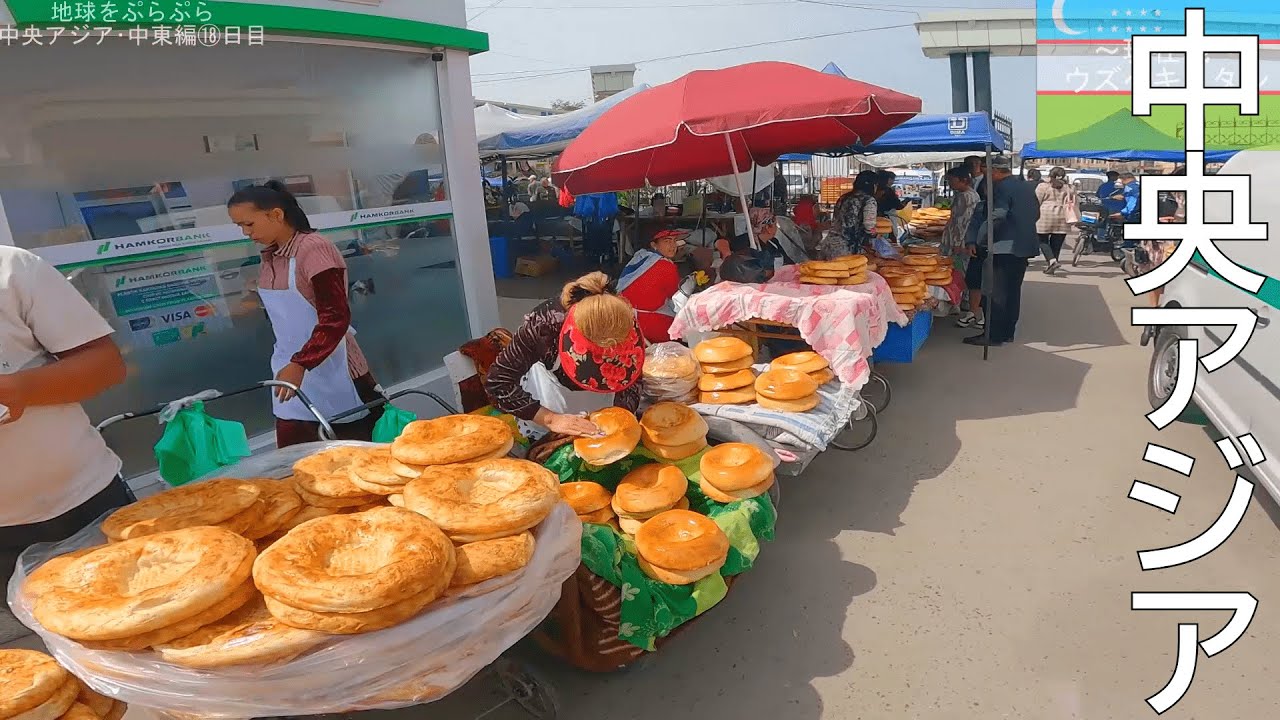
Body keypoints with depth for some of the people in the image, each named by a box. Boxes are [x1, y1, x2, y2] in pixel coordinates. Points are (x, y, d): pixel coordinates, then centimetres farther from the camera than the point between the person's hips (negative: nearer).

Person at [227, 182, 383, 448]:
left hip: (331, 370, -7)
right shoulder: (269, 257, 9)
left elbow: (336, 318, -21)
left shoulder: (314, 249, -15)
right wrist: (289, 364, 21)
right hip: (291, 369, 7)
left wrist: (300, 364, -29)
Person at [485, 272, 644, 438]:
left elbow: (633, 381, -20)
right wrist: (551, 418, -46)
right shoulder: (543, 324, -42)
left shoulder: (627, 326, -36)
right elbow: (497, 382, -38)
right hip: (551, 370, -1)